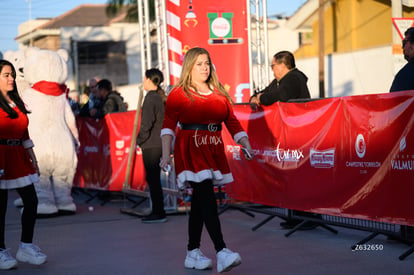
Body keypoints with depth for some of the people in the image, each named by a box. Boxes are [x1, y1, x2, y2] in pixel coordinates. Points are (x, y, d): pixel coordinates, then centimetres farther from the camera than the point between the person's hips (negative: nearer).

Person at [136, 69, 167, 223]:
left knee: (152, 178, -4)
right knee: (153, 178, 14)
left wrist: (139, 140, -8)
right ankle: (158, 212, 17)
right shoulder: (160, 97, 13)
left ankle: (158, 213, -2)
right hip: (159, 143, 9)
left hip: (151, 145, -9)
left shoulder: (151, 98, -13)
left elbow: (147, 123, -18)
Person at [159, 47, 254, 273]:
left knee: (199, 202, 10)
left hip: (213, 151, 6)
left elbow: (232, 121, 13)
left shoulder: (219, 93, 14)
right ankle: (221, 252, -20)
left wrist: (245, 142, 0)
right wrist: (166, 153, -15)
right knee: (207, 199, -15)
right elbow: (168, 124, -6)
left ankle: (193, 254, 18)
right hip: (190, 150, -6)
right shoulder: (179, 93, -1)